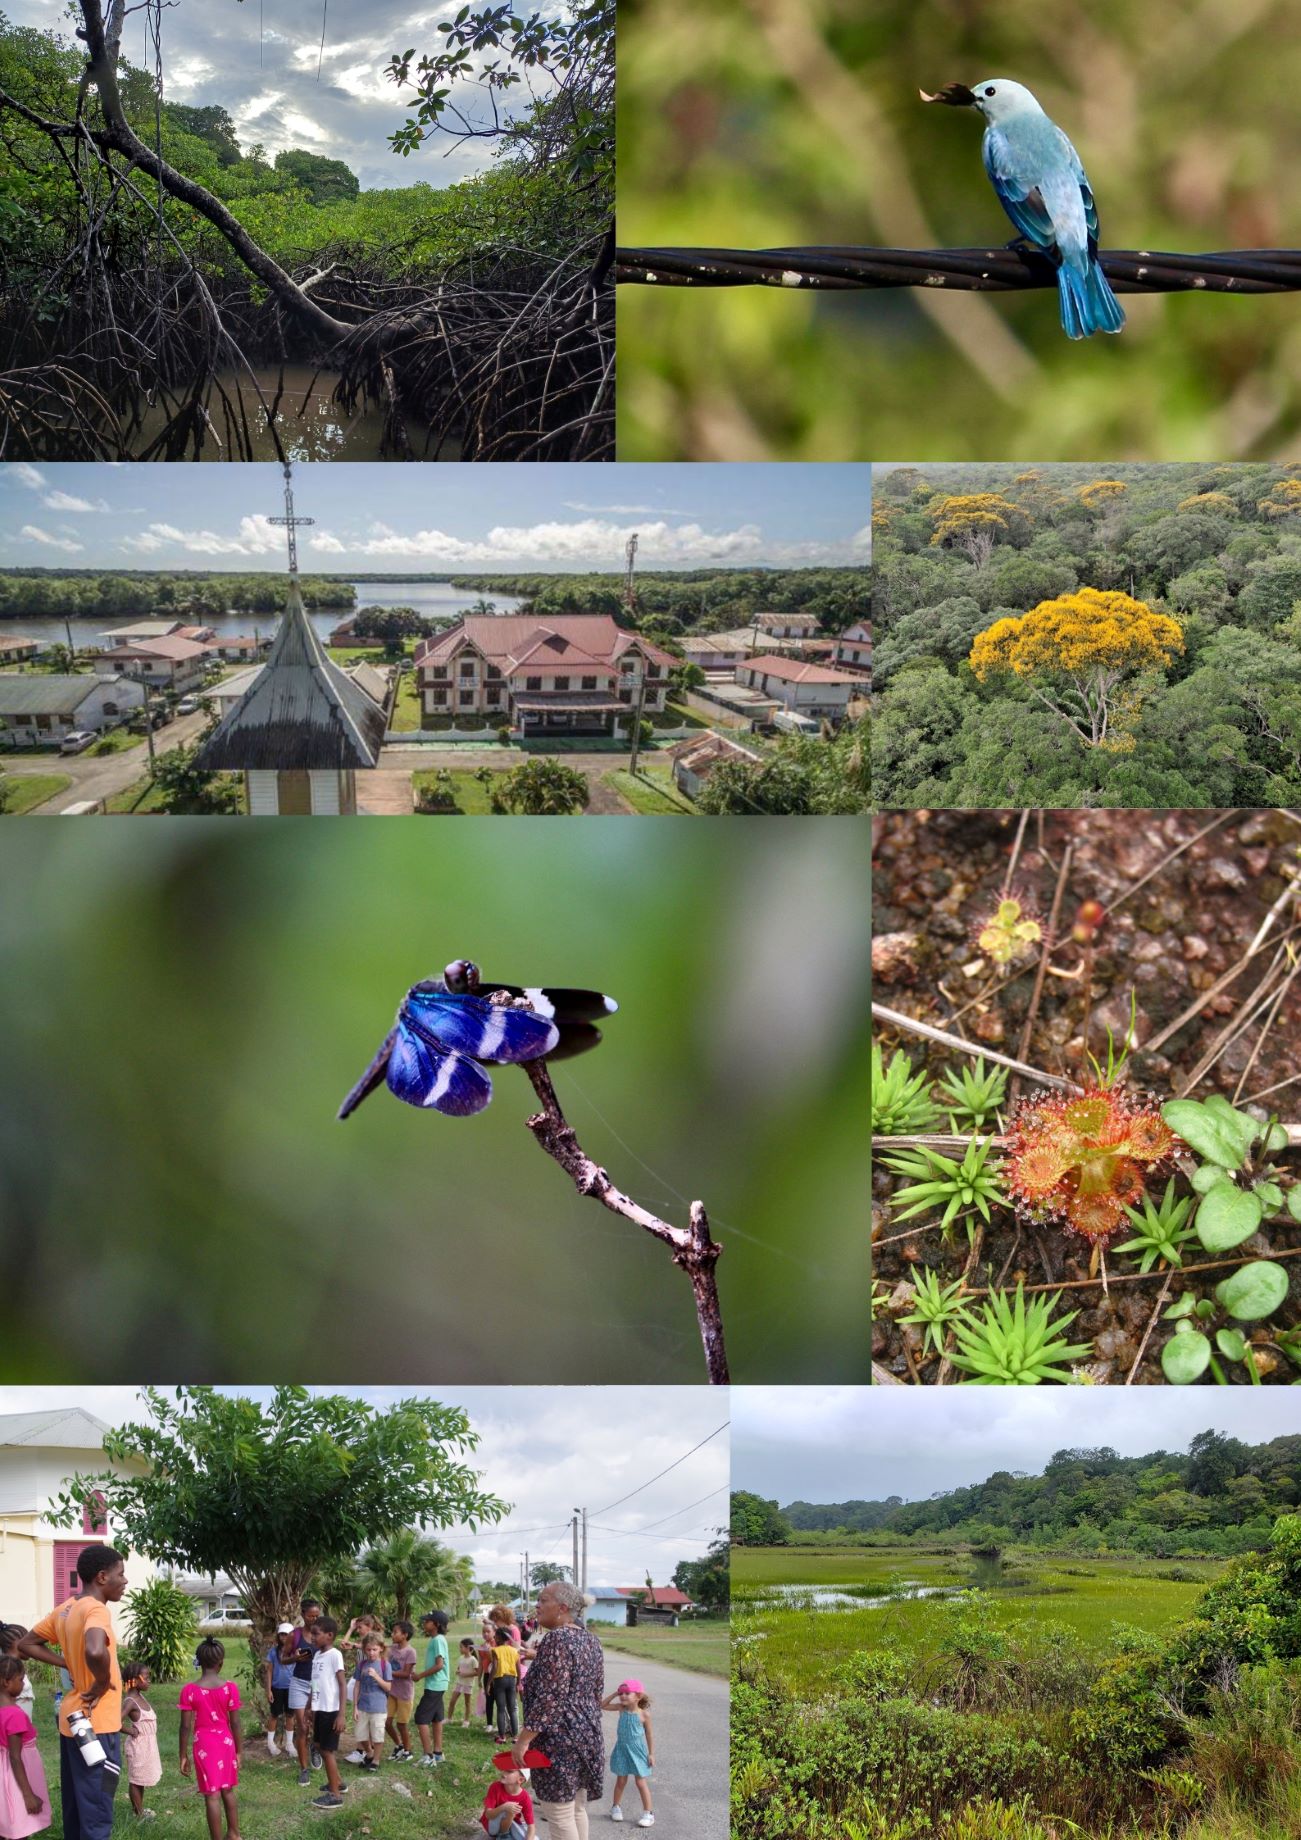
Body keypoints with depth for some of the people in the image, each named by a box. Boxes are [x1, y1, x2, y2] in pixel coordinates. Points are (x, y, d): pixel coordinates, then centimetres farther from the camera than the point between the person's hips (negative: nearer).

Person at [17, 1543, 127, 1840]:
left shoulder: (65, 1609, 8)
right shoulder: (96, 1610, -19)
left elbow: (25, 1646, 18)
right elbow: (95, 1651, -41)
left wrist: (69, 1665, 10)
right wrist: (103, 1682, -21)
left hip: (73, 1719, 9)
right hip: (95, 1725, -9)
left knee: (75, 1807, 17)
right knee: (97, 1815, -3)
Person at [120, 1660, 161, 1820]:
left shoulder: (141, 1696, 4)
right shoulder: (130, 1701, -23)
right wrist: (131, 1731, -20)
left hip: (147, 1744, 9)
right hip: (138, 1744, -9)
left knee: (141, 1779, 20)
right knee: (136, 1779, 5)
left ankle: (139, 1809, 33)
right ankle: (138, 1813, 14)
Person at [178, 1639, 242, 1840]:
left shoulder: (189, 1690, -12)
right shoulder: (230, 1688, -8)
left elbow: (185, 1726, -9)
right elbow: (235, 1723, -3)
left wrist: (183, 1756, 0)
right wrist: (239, 1751, 8)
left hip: (204, 1745, -3)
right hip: (226, 1742, 3)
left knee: (212, 1796, 3)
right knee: (228, 1790, 20)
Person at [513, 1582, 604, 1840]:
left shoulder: (557, 1640, -17)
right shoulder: (590, 1639, 11)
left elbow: (550, 1698, -22)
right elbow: (596, 1691, 17)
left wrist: (523, 1740, -19)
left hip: (559, 1740, -9)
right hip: (586, 1734, 9)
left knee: (559, 1815, -4)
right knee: (576, 1808, 16)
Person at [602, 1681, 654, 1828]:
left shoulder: (644, 1714, -12)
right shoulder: (621, 1708, -4)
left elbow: (649, 1734, -4)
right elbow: (603, 1705, 1)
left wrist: (651, 1754, -4)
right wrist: (614, 1694, -9)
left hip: (637, 1751, -3)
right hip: (622, 1749, 3)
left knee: (641, 1782, 1)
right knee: (621, 1781, 12)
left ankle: (648, 1814, 7)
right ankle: (615, 1807, 31)